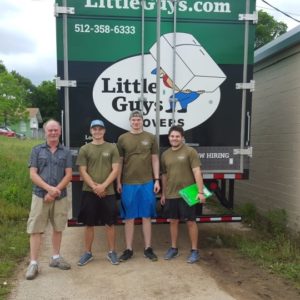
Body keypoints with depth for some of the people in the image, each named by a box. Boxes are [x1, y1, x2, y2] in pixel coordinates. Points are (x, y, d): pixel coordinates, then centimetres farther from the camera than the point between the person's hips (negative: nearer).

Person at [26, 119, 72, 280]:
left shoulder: (66, 152, 6)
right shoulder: (37, 150, 4)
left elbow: (68, 175, 0)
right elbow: (33, 174, -3)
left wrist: (55, 191, -12)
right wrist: (49, 188, -16)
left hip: (60, 197, 2)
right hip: (40, 195, -1)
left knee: (58, 228, 10)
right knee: (35, 229, -1)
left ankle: (55, 257, 26)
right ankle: (33, 263, 7)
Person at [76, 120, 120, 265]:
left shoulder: (112, 148, 3)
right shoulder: (84, 149, 4)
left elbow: (115, 170, -2)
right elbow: (83, 171, -1)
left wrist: (103, 186, -12)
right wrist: (94, 187, -12)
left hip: (108, 192, 0)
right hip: (89, 192, 1)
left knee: (110, 224, 6)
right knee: (89, 224, 9)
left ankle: (112, 252, 20)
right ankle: (88, 253, 23)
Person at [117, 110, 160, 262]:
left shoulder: (151, 138, 4)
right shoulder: (122, 138, 3)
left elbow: (155, 159, 6)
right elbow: (119, 162, 5)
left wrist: (157, 180, 0)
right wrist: (118, 182, 2)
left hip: (147, 183, 0)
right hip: (128, 183, 0)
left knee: (146, 217, 8)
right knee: (129, 217, 8)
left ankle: (148, 248, 20)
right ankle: (128, 249, 19)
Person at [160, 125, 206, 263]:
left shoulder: (190, 151, -7)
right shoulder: (165, 154, 9)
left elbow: (197, 172, -12)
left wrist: (200, 192, -19)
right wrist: (163, 193, 16)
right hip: (170, 194, 5)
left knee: (190, 221, 4)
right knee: (173, 221, 14)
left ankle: (195, 250, 16)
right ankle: (173, 248, 28)